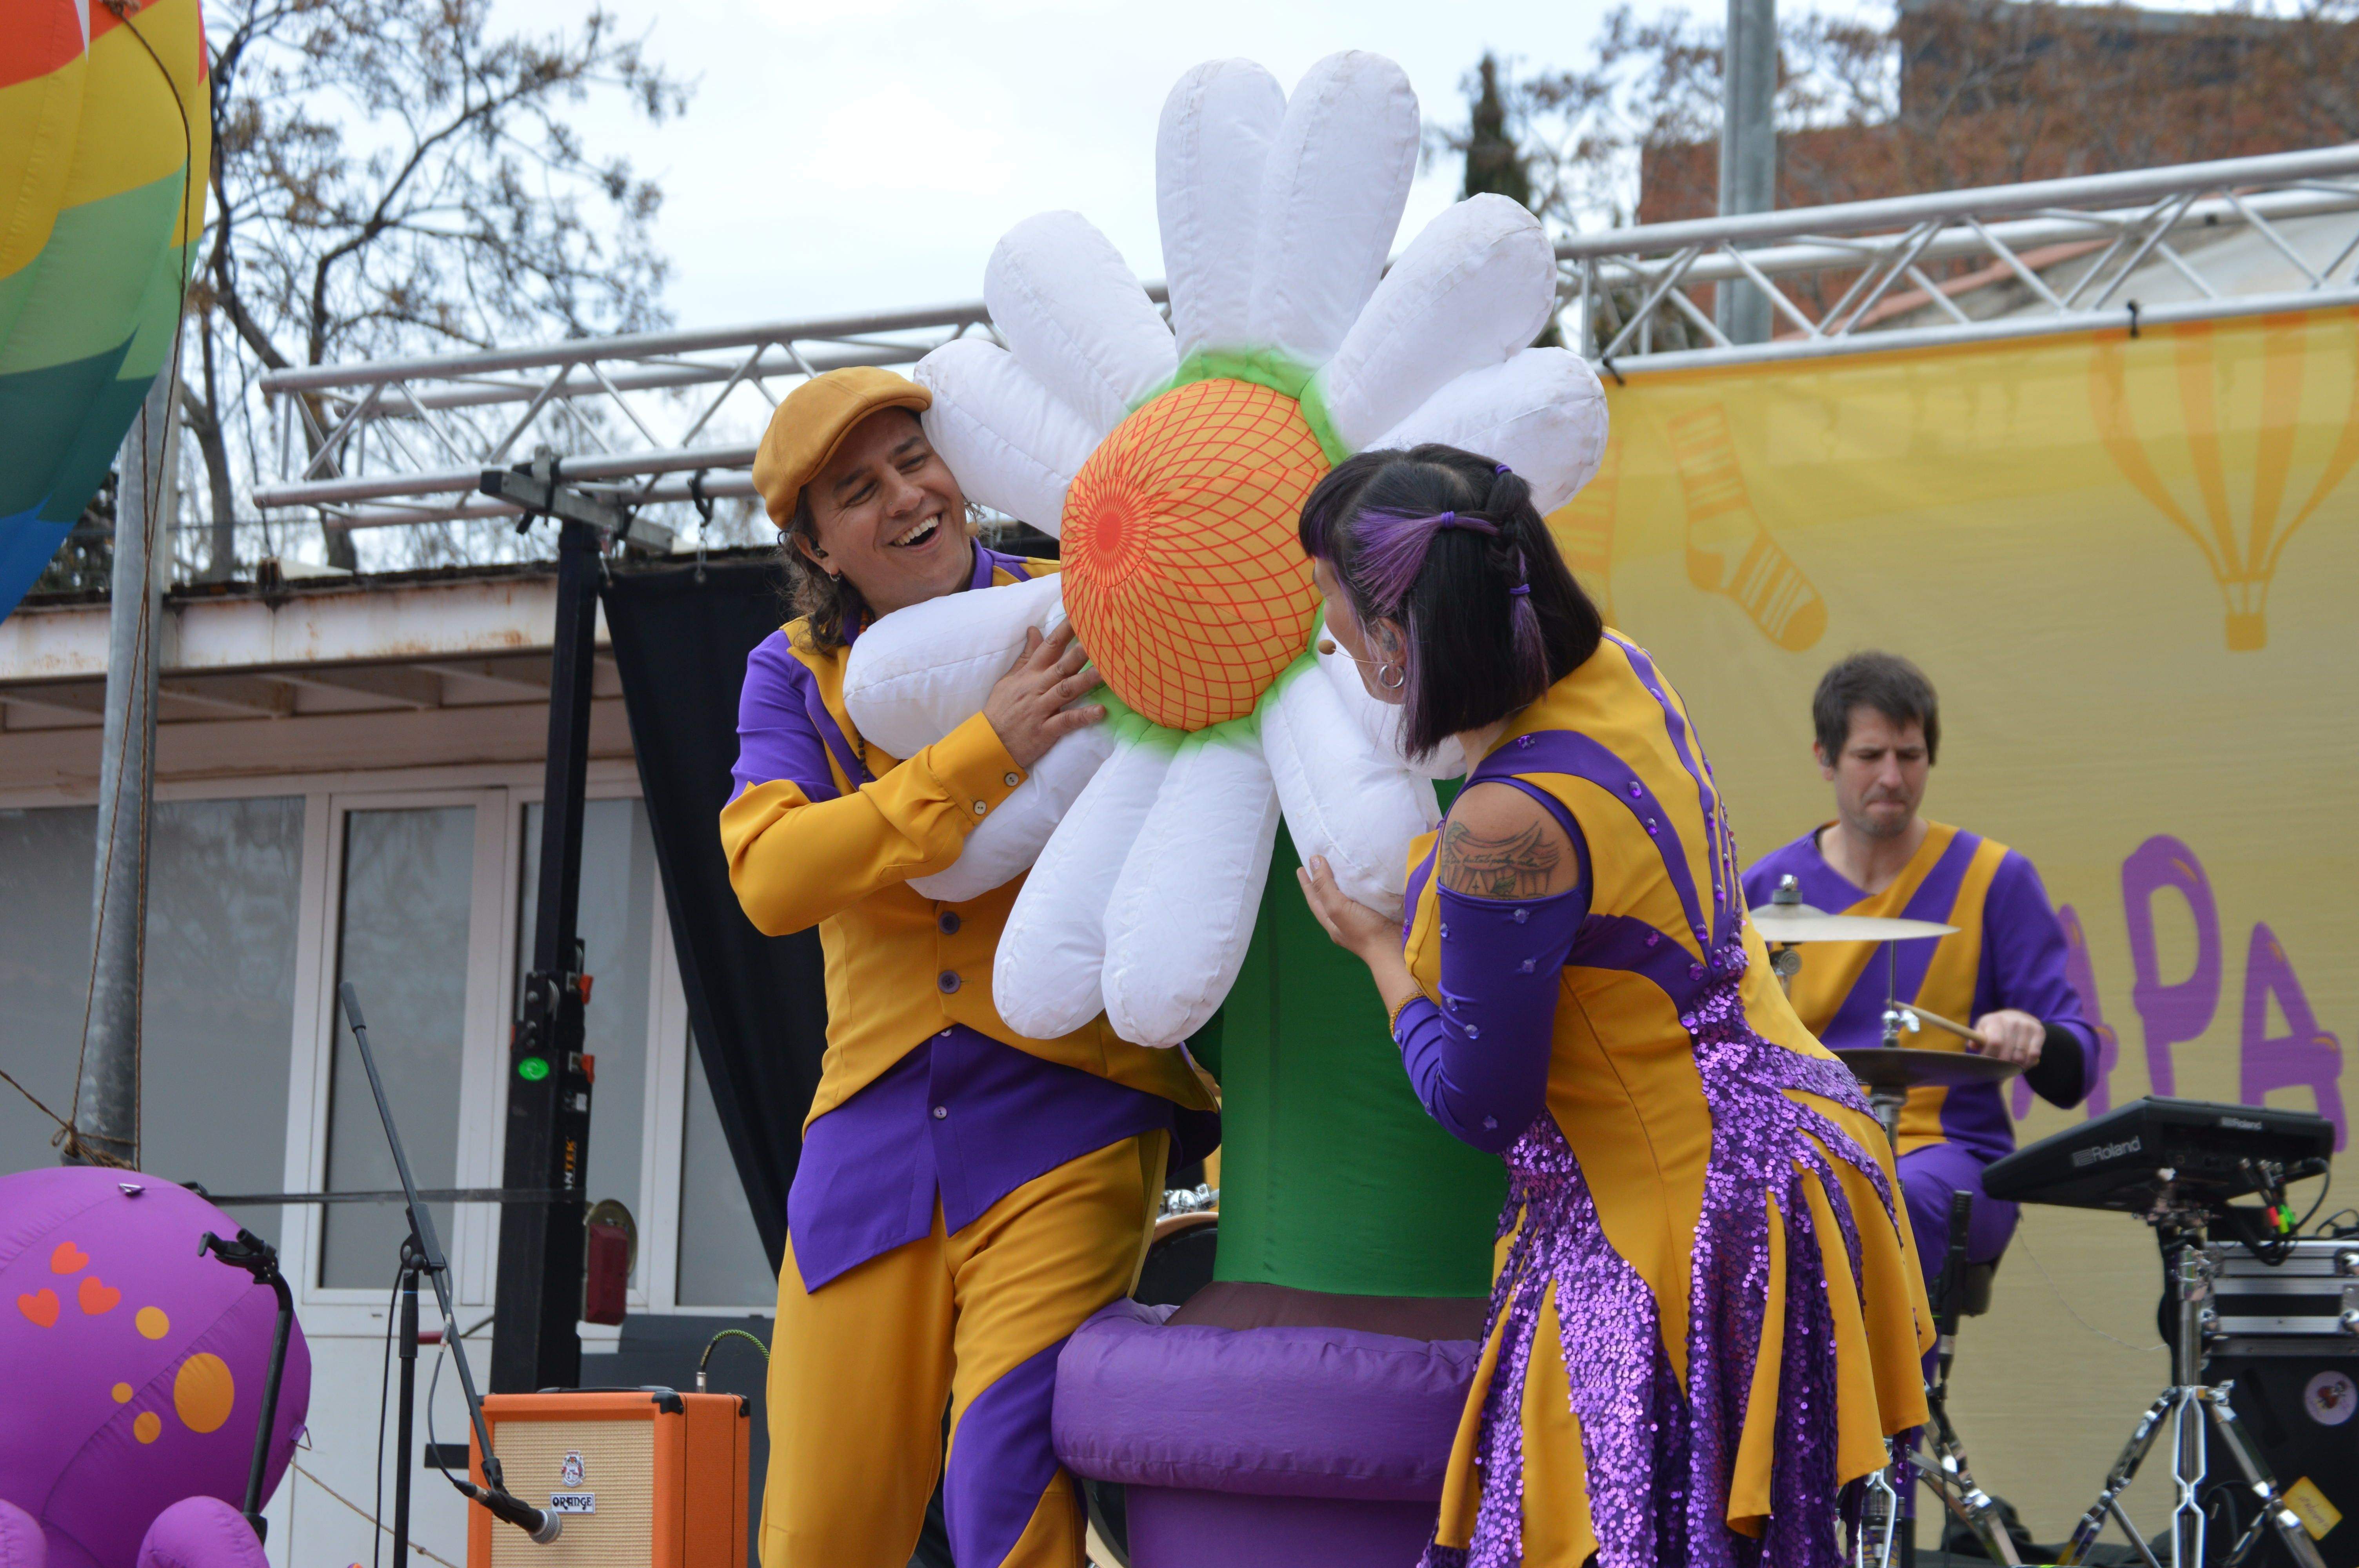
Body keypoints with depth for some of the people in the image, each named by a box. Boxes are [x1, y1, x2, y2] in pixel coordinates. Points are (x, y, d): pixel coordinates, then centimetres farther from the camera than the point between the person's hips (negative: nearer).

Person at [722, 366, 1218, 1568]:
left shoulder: (1067, 615, 3)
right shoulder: (795, 675, 8)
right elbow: (770, 877, -11)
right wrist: (989, 750, -19)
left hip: (1067, 1119, -2)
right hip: (876, 1137, 3)